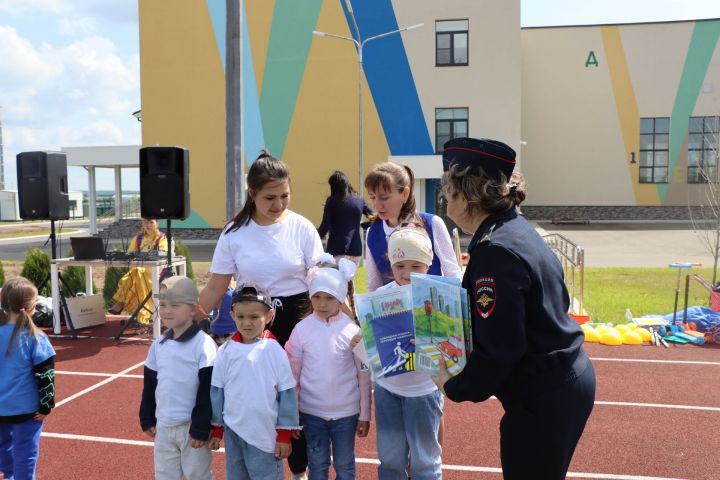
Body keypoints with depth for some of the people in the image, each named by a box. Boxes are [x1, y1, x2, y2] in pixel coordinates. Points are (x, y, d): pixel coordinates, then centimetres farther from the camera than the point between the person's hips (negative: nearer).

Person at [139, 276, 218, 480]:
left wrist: (200, 428, -16)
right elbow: (149, 385, 14)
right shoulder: (158, 345, 5)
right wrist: (147, 419, 13)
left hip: (191, 426, -6)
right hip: (163, 425, 6)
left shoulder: (203, 344, -16)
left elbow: (207, 391, -17)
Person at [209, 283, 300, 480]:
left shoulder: (274, 351, -11)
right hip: (233, 433, 4)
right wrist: (216, 429, 10)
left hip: (265, 434, -3)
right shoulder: (225, 351, -2)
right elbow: (217, 391, 6)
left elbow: (287, 394, -7)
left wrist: (284, 435, -4)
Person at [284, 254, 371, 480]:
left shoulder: (352, 330, -10)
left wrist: (364, 414, -1)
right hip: (312, 412, 1)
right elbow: (293, 374, 0)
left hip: (346, 412, -1)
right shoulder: (302, 329, -6)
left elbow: (364, 376, -4)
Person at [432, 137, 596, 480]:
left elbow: (498, 349, -25)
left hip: (542, 399, -9)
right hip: (567, 381, 9)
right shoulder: (516, 229, 5)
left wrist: (455, 388, -9)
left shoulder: (496, 251, -24)